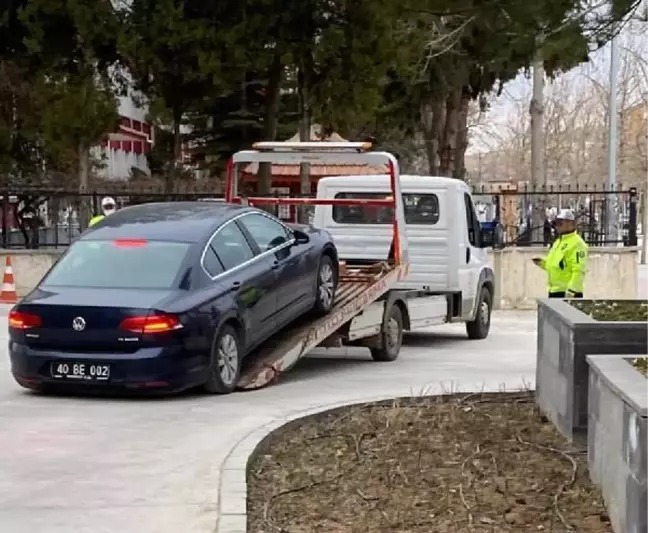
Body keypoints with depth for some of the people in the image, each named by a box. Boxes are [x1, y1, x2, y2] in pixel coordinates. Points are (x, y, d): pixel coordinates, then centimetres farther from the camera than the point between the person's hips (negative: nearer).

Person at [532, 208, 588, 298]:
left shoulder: (577, 243, -12)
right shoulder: (558, 241, 18)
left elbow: (578, 271, -19)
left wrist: (571, 291, -24)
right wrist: (542, 263, 10)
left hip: (567, 293, -10)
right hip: (553, 292, 10)